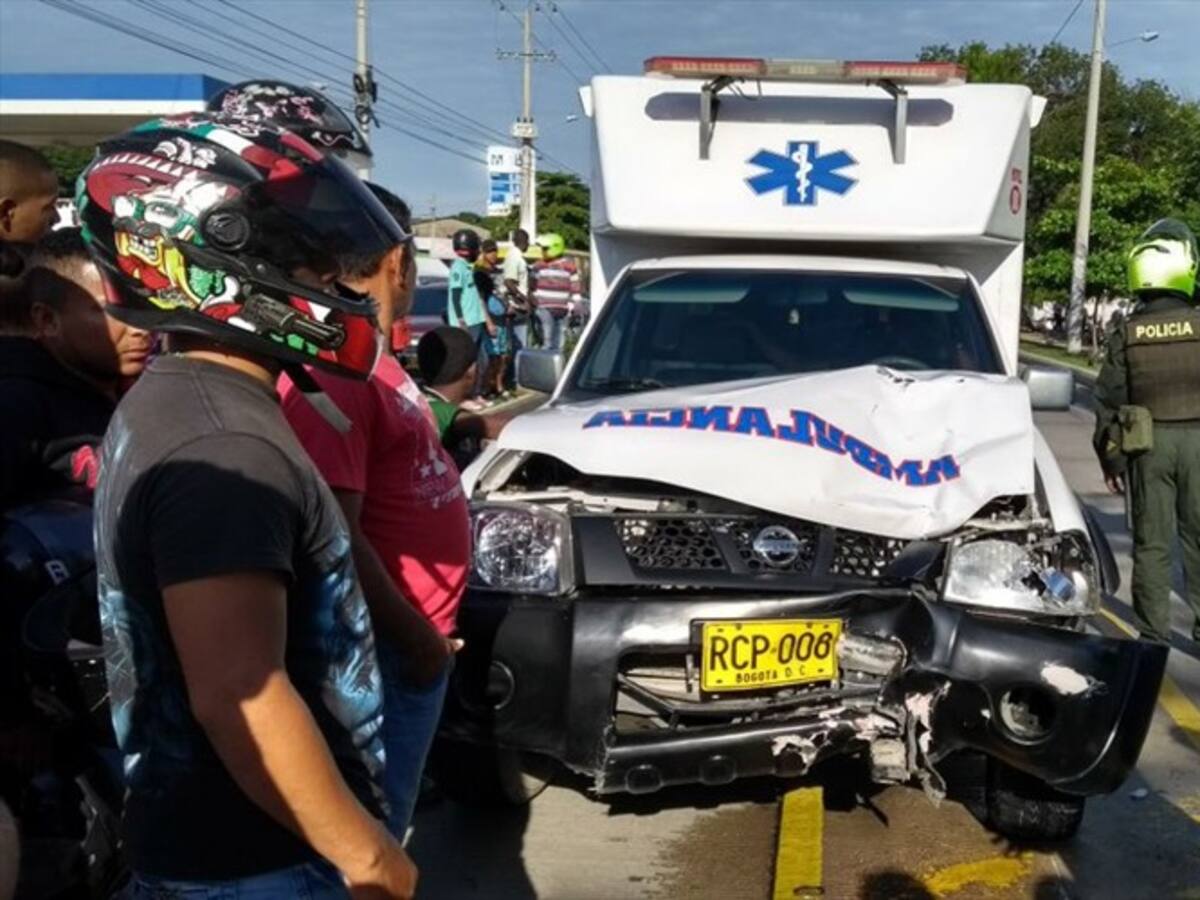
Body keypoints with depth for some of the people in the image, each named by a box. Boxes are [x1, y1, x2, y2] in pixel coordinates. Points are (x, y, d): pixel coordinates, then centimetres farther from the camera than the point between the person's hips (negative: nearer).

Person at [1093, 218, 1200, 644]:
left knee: (1152, 541, 6)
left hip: (1150, 443, 0)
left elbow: (1109, 401, -2)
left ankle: (1154, 630, 10)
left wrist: (1111, 458, 6)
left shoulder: (1127, 333, -4)